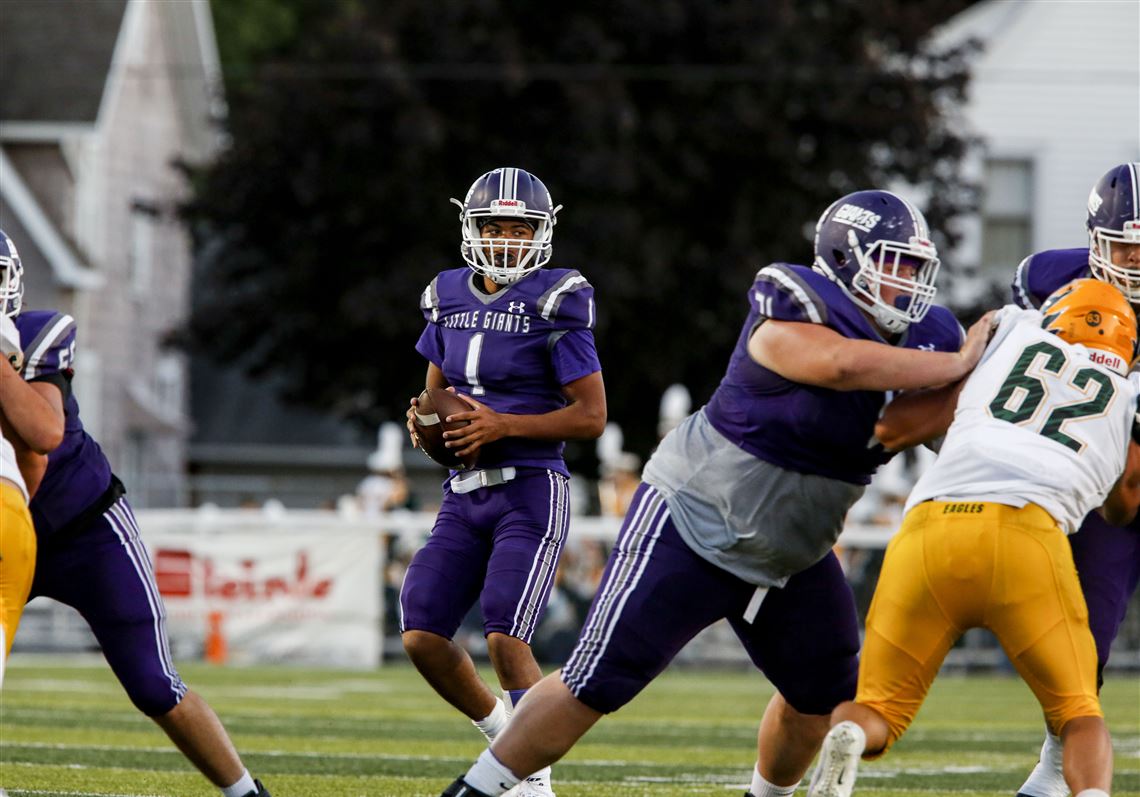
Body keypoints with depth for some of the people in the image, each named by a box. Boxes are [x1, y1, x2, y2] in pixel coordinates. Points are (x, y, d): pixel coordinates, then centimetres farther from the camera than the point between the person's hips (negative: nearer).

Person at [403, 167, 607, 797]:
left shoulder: (554, 305, -8)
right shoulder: (449, 300, 10)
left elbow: (591, 416, -9)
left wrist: (503, 425, -19)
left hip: (530, 491, -6)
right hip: (464, 494, 6)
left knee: (504, 638, -17)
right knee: (422, 637, -2)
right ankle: (503, 733, 21)